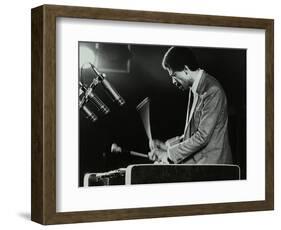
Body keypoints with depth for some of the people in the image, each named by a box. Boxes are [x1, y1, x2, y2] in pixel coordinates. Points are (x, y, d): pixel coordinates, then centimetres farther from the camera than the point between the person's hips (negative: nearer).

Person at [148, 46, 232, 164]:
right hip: (194, 160, 9)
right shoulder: (194, 89, 12)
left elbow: (202, 137, -21)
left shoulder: (212, 91, -17)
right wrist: (168, 145, 7)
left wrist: (168, 154, -15)